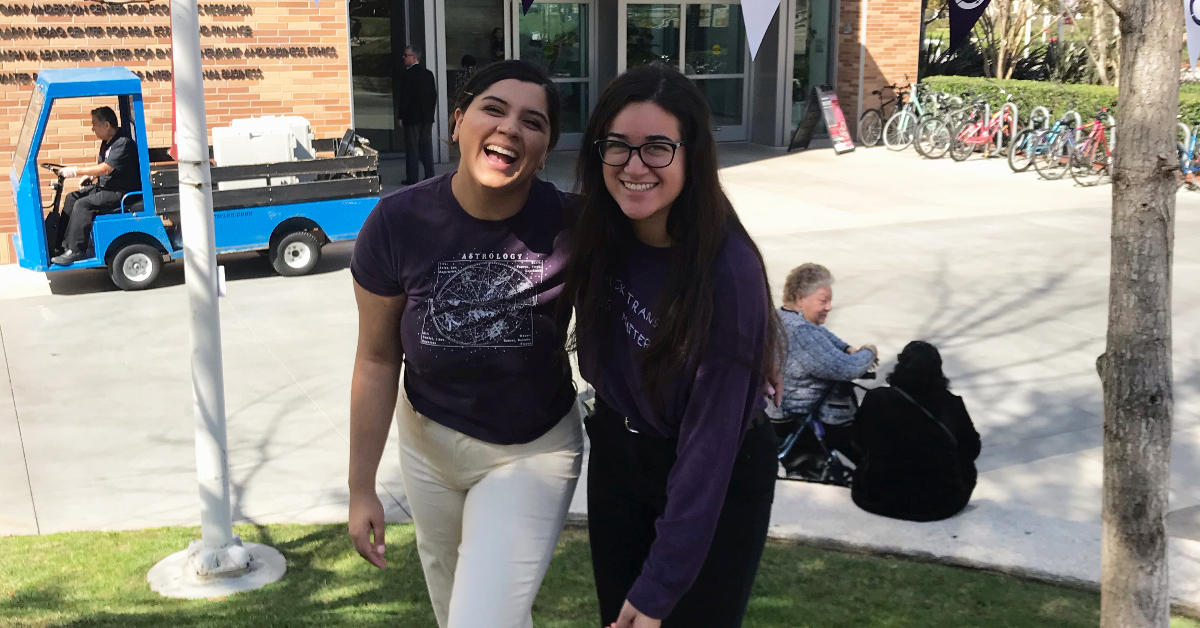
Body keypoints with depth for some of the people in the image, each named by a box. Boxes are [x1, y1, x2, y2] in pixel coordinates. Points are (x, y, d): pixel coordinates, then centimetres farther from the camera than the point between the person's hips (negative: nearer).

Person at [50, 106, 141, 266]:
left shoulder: (123, 143, -21)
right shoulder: (107, 143, 11)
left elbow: (105, 168, -29)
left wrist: (75, 171, -27)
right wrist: (90, 176, 4)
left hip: (121, 193, -10)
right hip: (105, 187, 10)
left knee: (83, 204, -22)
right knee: (72, 198, 5)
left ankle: (75, 251, -18)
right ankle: (60, 246, 5)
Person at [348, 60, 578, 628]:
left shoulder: (570, 225, -23)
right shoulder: (399, 222, -19)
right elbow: (377, 360, -9)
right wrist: (361, 487, -4)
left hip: (534, 452, -2)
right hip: (430, 442, 3)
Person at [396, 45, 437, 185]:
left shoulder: (407, 74, -12)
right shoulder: (428, 74, 8)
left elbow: (404, 96, -13)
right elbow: (434, 95, 10)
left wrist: (400, 116, -7)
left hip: (411, 117, -6)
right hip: (427, 116, 6)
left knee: (412, 148, -1)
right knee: (427, 147, 9)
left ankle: (412, 177, 0)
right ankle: (430, 176, 10)